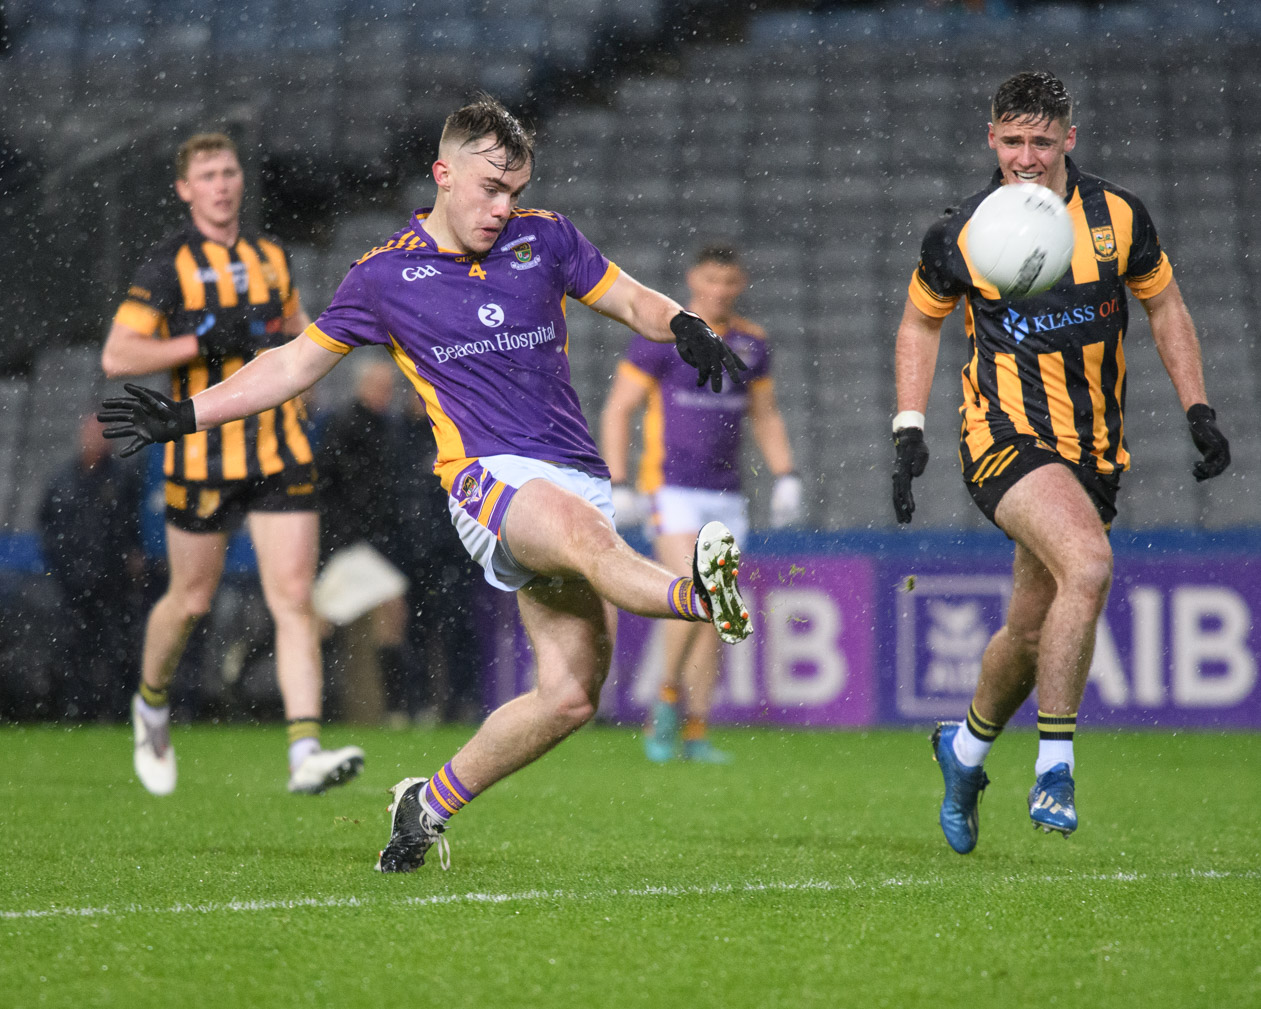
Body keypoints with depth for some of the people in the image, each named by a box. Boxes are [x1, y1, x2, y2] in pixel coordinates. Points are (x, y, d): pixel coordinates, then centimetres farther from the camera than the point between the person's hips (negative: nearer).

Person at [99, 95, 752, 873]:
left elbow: (632, 301, 17)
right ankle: (697, 597, -69)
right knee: (583, 532, -38)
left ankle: (430, 805, 11)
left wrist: (684, 325, -6)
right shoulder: (386, 275, 8)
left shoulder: (545, 239, 12)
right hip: (490, 479, -3)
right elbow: (297, 363, 17)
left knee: (571, 696, -6)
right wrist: (188, 414, 11)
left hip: (581, 480, 3)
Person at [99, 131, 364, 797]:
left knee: (294, 598, -9)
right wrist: (201, 342, -18)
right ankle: (152, 704, 39)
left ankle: (305, 752, -16)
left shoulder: (270, 258, 11)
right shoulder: (168, 266, -4)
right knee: (192, 600, 10)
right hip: (203, 458, -3)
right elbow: (116, 356, -11)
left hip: (280, 454, 3)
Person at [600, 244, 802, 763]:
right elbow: (616, 410, -4)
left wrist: (785, 478, 7)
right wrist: (618, 487, -11)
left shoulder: (751, 341, 9)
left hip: (725, 495, 5)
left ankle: (695, 731, 8)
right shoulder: (660, 335, -6)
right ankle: (668, 698, -1)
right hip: (672, 488, -5)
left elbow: (766, 417, 20)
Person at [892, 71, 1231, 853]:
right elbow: (920, 324, 12)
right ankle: (1055, 764, -22)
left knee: (1033, 630, 9)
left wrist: (1199, 411, 6)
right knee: (1089, 565, -29)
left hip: (1094, 452, 4)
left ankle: (967, 747, 38)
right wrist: (910, 429, 3)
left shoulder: (1118, 219, -1)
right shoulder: (959, 237, -5)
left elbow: (1166, 309, 13)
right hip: (1006, 437, -4)